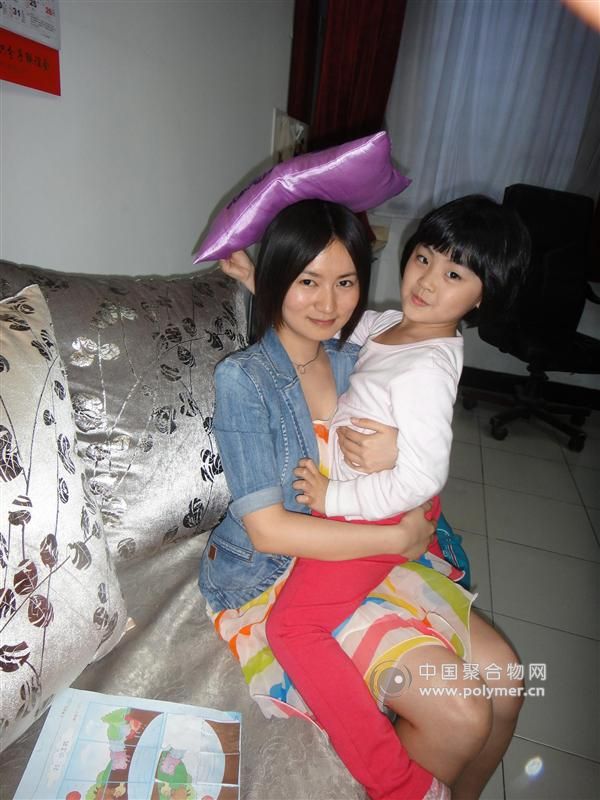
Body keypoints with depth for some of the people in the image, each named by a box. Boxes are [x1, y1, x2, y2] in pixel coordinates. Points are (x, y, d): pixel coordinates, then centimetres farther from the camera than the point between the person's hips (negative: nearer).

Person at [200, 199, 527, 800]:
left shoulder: (353, 361, 2)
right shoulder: (242, 378, -18)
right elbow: (268, 530, -22)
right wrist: (399, 538, -17)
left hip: (362, 557, 6)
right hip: (268, 579, -6)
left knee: (504, 680, 3)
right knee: (461, 715, -14)